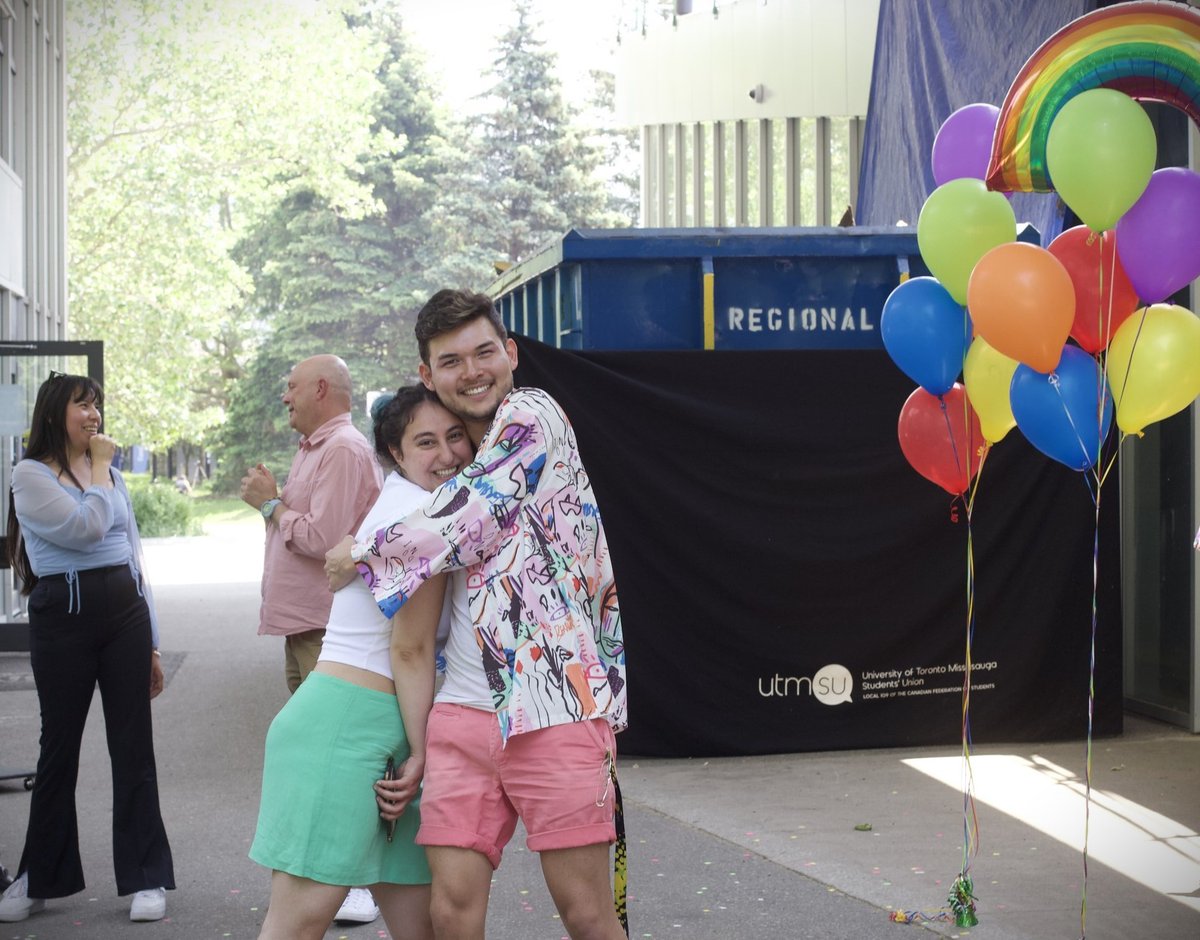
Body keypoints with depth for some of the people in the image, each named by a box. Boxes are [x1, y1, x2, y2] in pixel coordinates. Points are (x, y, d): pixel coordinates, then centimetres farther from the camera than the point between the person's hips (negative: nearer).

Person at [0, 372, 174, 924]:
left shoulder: (111, 474, 15)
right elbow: (86, 527, -18)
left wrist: (151, 641, 15)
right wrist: (99, 465, -4)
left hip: (125, 610, 4)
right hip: (63, 615, -4)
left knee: (133, 745, 3)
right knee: (60, 745, 6)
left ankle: (146, 878, 10)